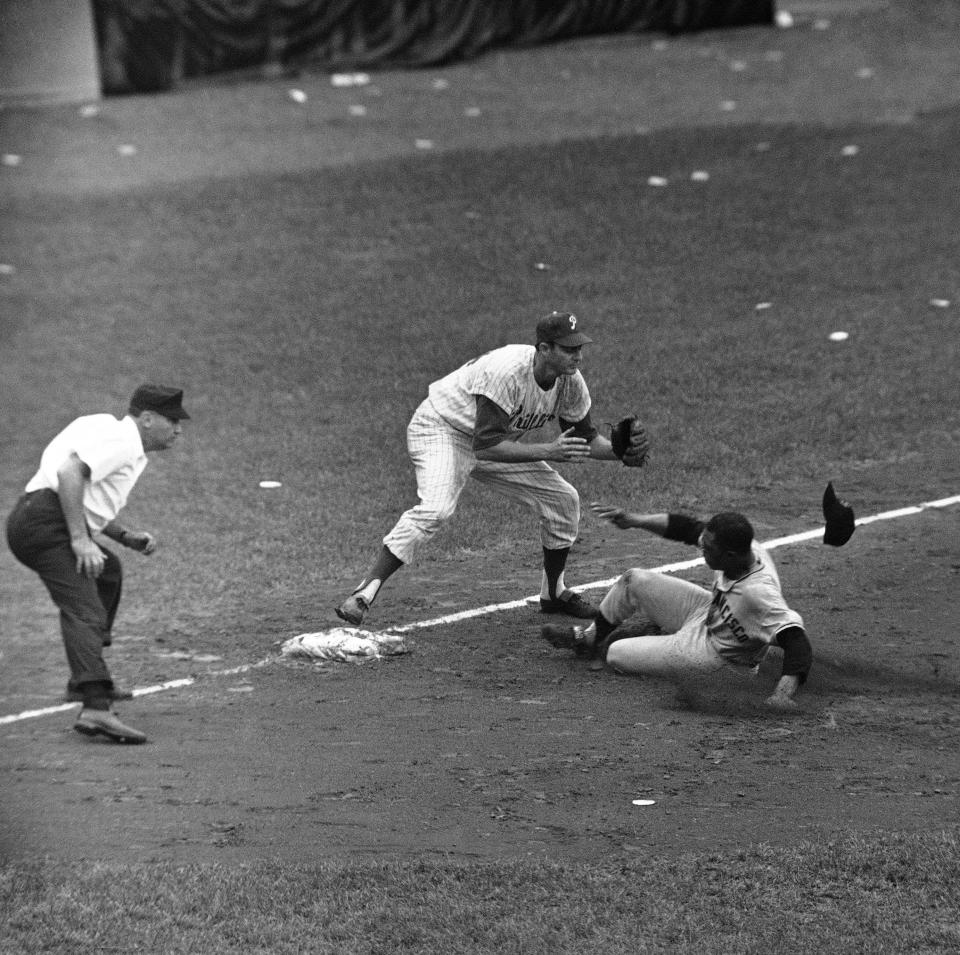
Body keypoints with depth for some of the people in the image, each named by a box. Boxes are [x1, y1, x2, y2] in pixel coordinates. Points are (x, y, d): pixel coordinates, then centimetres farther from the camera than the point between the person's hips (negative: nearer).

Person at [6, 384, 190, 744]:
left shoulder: (128, 451, 27)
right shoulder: (120, 438, -6)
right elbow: (69, 472, -21)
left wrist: (126, 536, 16)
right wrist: (80, 539, -23)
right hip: (46, 521, -11)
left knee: (107, 571, 32)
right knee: (85, 611, -23)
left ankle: (86, 682, 34)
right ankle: (95, 708, -40)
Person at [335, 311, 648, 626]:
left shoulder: (571, 382, -13)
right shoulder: (506, 372, -36)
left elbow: (586, 439, 1)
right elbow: (486, 446, -40)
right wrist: (548, 451, -44)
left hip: (494, 437, 8)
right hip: (441, 429, -8)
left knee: (563, 499, 4)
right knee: (436, 508, -32)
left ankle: (553, 592, 24)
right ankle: (363, 594, -34)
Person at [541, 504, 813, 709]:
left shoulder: (760, 593, -43)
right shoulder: (739, 546, -22)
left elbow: (795, 639, -48)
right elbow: (689, 528, -7)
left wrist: (785, 690, -64)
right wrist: (635, 520, -15)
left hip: (713, 655, -7)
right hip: (706, 610, 7)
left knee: (615, 654, -6)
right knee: (634, 580, 6)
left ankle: (600, 647, 33)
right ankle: (589, 637, 33)